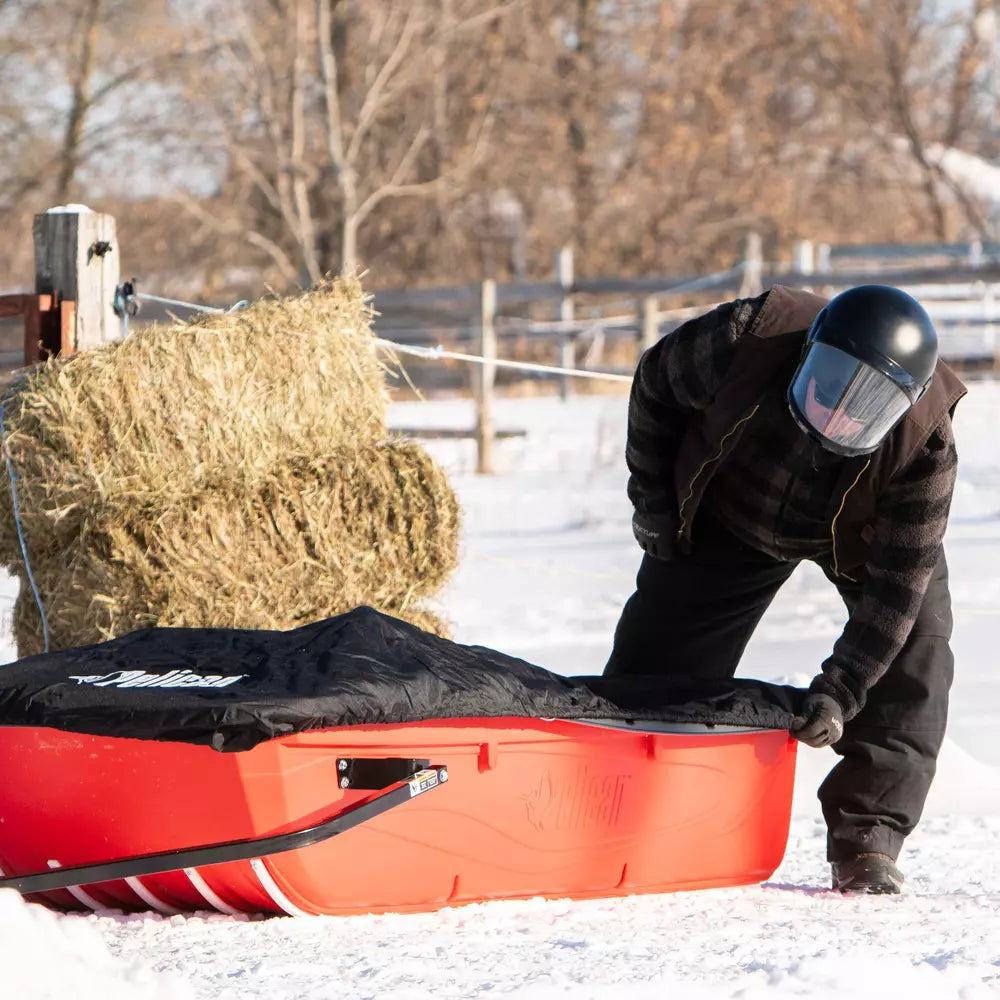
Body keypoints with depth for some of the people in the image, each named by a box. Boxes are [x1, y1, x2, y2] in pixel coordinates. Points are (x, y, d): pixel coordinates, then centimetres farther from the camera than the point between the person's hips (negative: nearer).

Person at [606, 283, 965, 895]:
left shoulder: (926, 447, -39)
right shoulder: (743, 340, -39)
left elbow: (897, 583, -32)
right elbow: (657, 381, -15)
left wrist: (839, 692, -38)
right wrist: (654, 502, -9)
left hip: (862, 532, -1)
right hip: (732, 514, 1)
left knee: (914, 644, -20)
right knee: (660, 657, 2)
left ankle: (867, 841, -13)